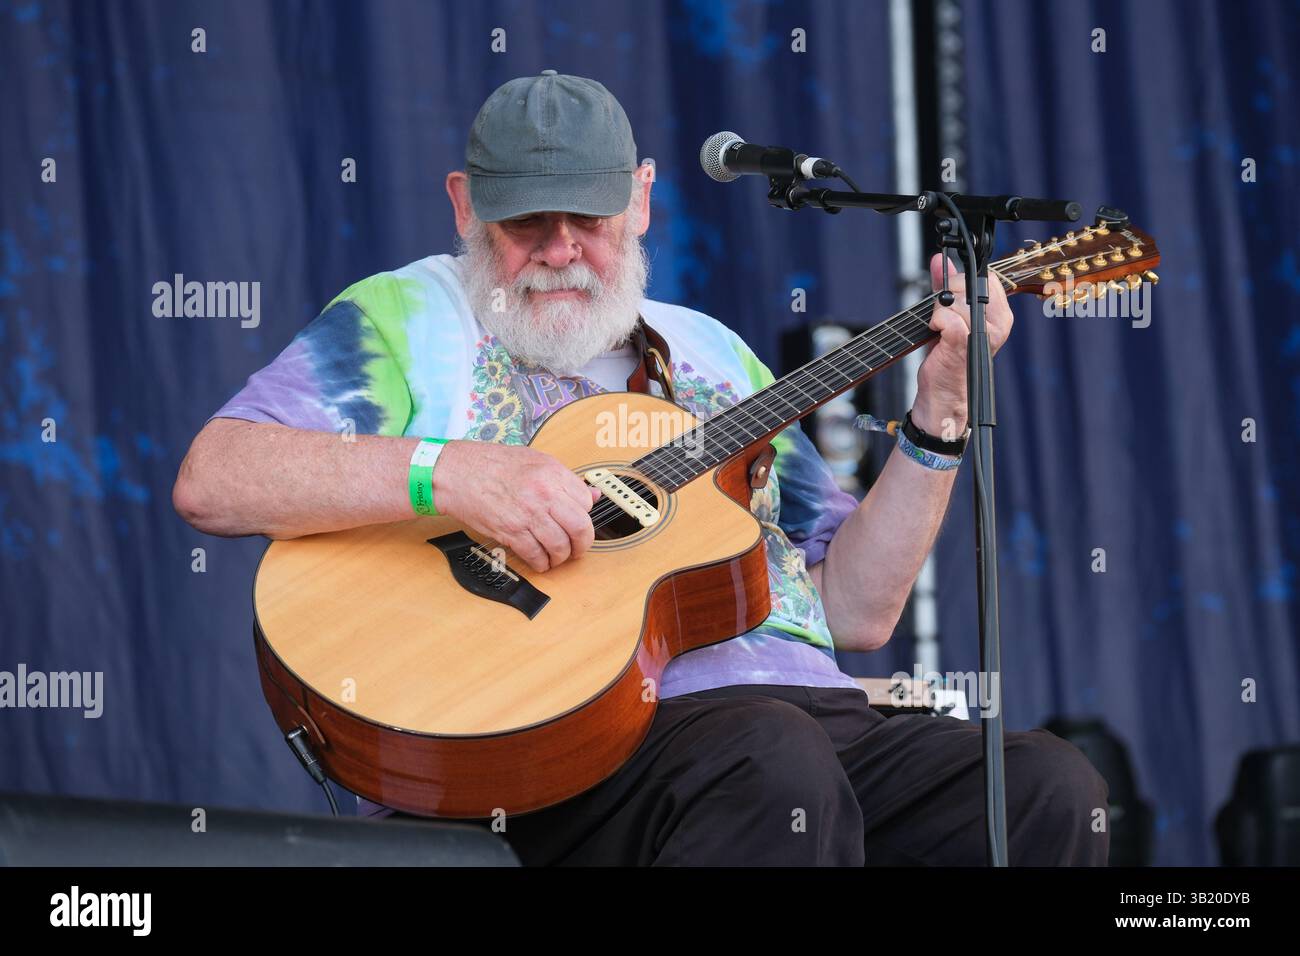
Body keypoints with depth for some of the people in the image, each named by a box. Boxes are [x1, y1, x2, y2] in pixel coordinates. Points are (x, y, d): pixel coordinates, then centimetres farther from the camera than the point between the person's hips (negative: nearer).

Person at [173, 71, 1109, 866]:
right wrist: (448, 473, -19)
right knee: (778, 768, -39)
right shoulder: (408, 319, 10)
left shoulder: (711, 354, 25)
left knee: (1054, 789, -20)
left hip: (807, 709, 6)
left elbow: (855, 611, 22)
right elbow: (211, 483, -7)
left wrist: (939, 416, 11)